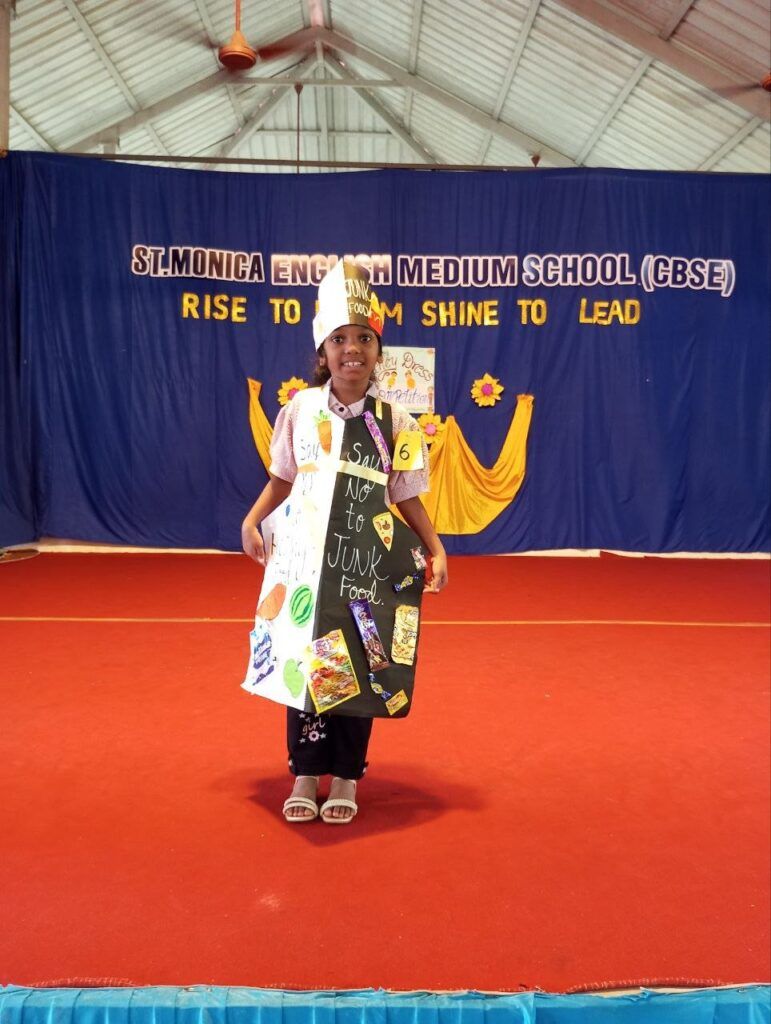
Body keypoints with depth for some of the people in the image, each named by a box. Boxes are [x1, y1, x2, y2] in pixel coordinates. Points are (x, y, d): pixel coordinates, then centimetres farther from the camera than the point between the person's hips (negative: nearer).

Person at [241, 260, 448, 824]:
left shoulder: (395, 422, -3)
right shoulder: (300, 410, 0)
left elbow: (408, 498, 0)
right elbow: (282, 480, 8)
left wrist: (436, 549, -11)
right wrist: (252, 523, -5)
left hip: (368, 565, -1)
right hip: (306, 560, 1)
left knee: (359, 669, 6)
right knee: (303, 665, 6)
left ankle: (346, 779, 24)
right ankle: (305, 777, 23)